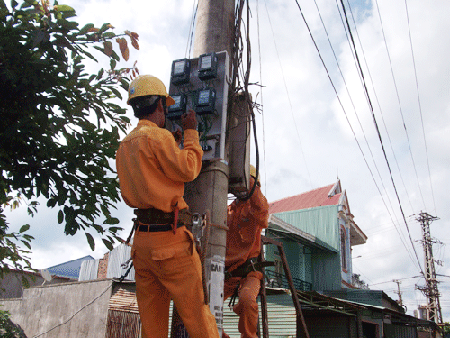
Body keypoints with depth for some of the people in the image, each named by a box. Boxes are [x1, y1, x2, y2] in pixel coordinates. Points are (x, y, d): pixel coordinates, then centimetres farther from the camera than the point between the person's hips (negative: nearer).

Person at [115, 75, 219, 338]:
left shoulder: (124, 146, 16)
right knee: (196, 311, 0)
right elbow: (188, 169, -11)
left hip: (141, 238, 9)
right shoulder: (157, 136, -10)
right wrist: (191, 133, 3)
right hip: (169, 237, -8)